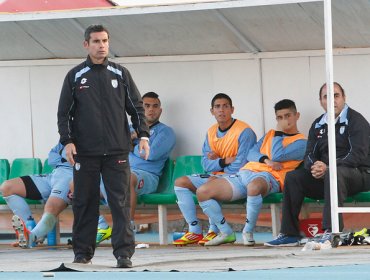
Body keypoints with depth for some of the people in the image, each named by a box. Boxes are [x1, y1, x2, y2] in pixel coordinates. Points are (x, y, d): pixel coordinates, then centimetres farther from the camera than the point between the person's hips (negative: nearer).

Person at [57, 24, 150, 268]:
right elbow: (64, 112, 8)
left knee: (121, 202, -7)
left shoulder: (120, 74, 10)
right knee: (84, 202, 3)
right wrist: (67, 141, -4)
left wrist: (143, 134, 1)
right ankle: (83, 251, 11)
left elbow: (136, 107, 13)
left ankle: (124, 252, -8)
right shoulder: (75, 77, 8)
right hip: (85, 152, 0)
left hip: (116, 152, 0)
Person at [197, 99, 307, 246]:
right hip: (245, 173, 7)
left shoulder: (301, 142, 7)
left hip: (269, 177, -7)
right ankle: (226, 233, -1)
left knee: (254, 186, -46)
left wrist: (279, 132, 5)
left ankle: (248, 232, -25)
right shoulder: (270, 134, 29)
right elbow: (251, 154, 17)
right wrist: (266, 160, -4)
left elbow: (277, 156, -10)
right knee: (203, 192, -11)